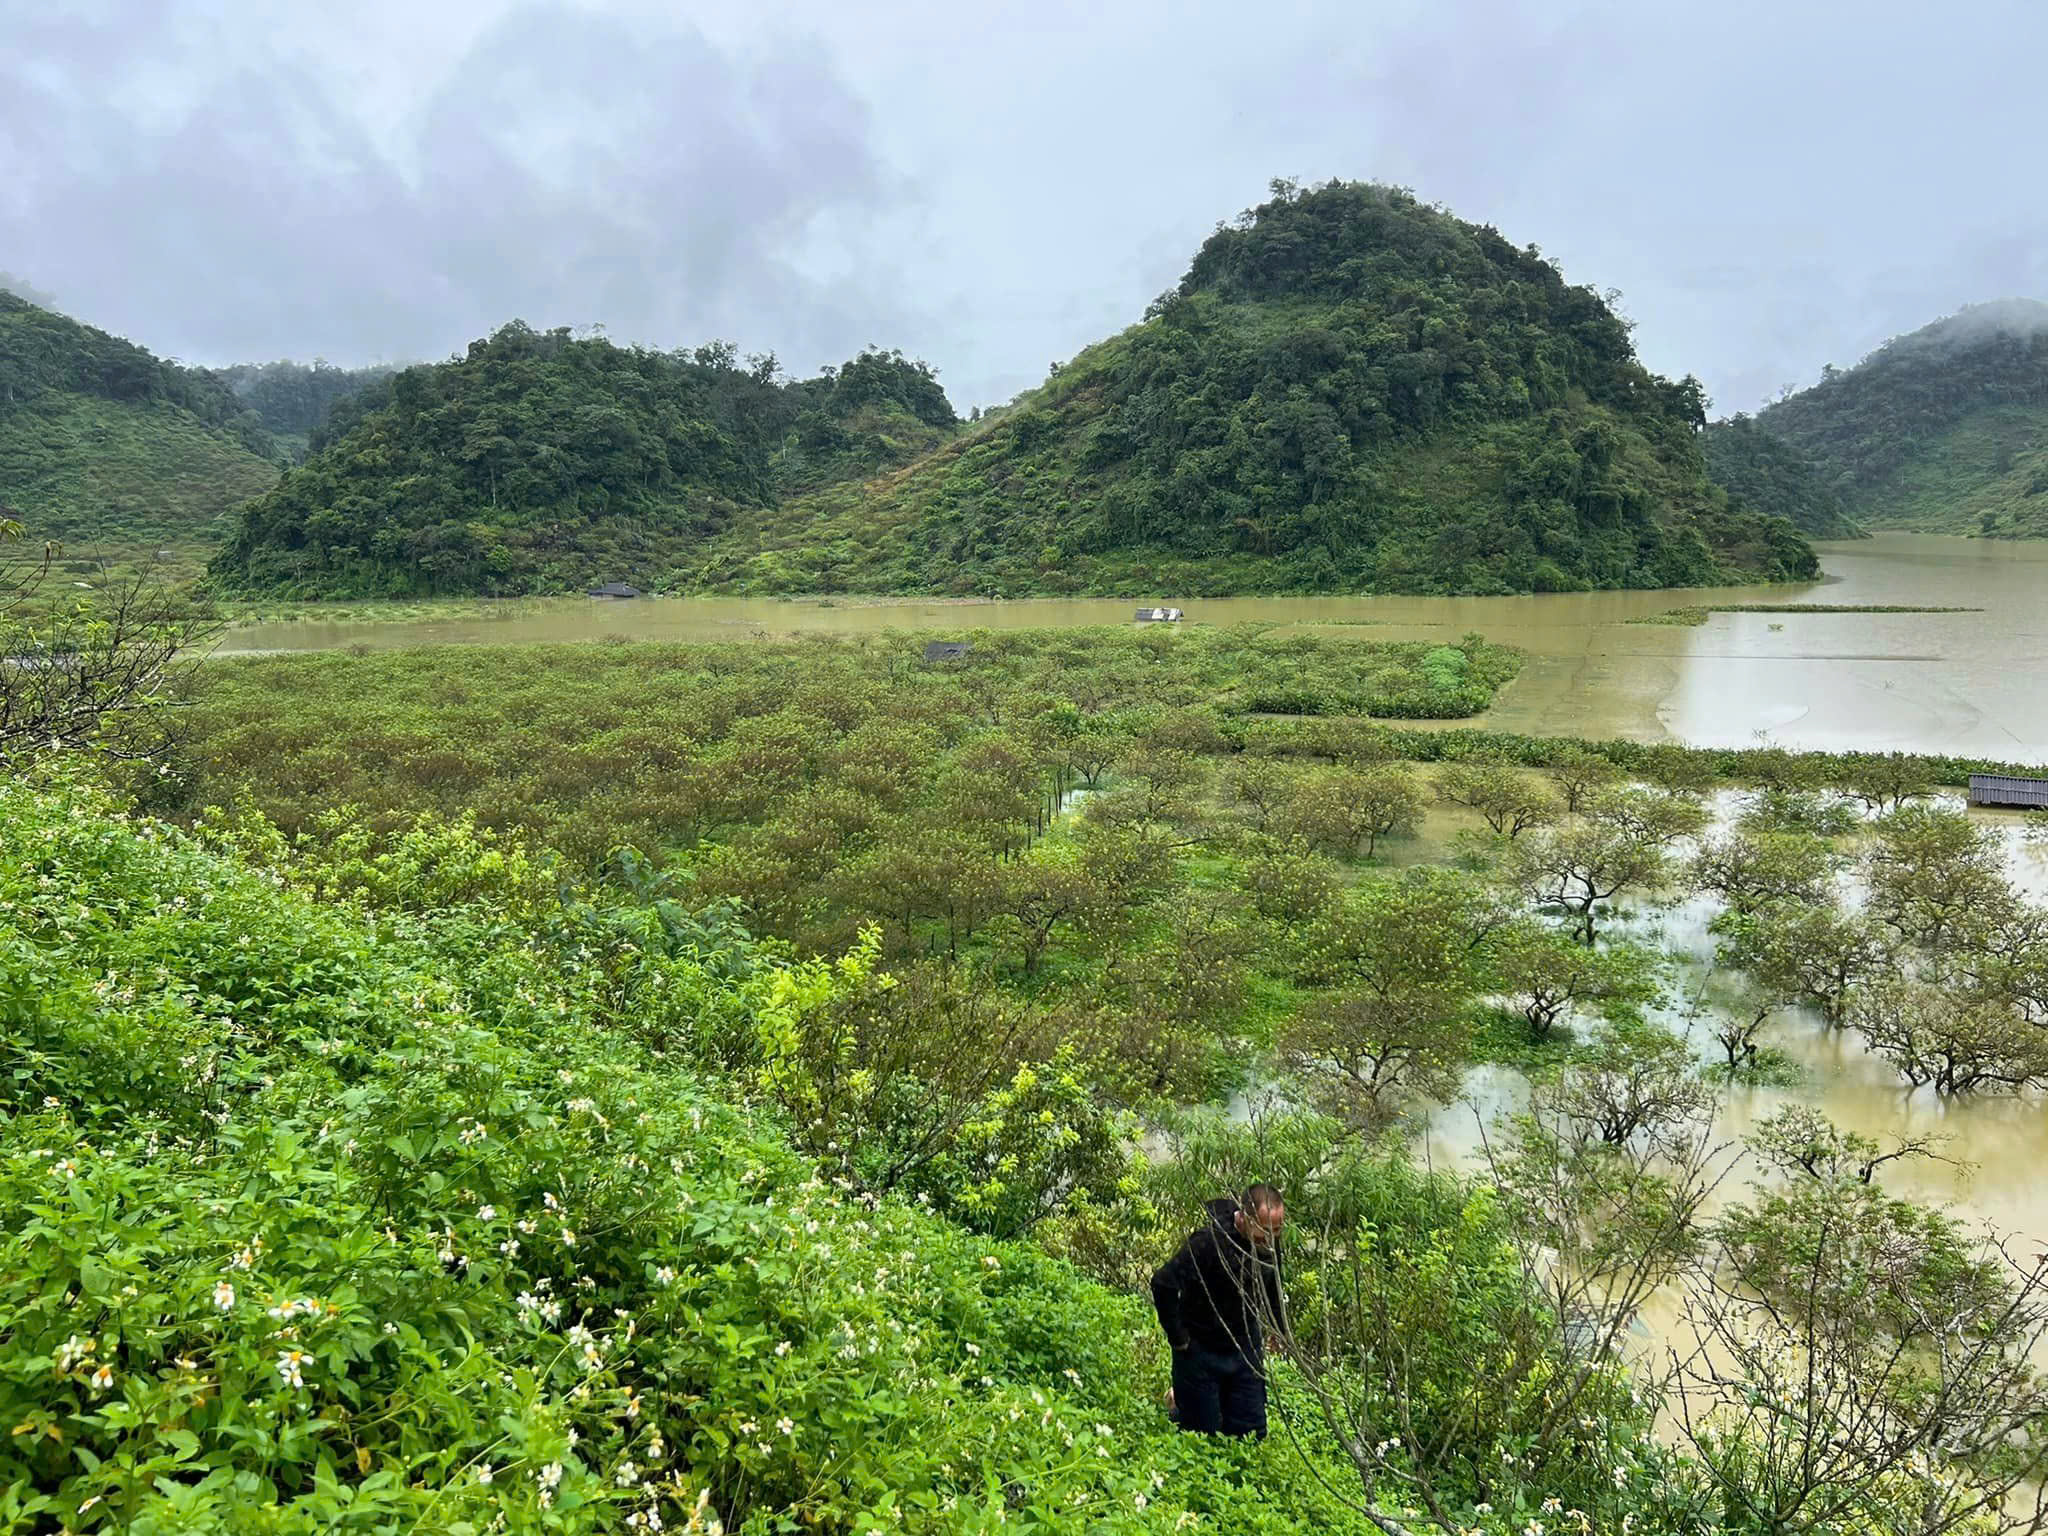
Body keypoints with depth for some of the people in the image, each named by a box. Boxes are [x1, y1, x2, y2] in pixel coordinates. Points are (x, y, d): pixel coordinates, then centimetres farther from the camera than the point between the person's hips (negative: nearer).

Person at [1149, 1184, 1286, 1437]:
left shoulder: (1269, 1243, -6)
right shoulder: (1210, 1240, -29)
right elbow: (1163, 1284, -33)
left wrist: (1277, 1329, 13)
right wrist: (1178, 1338, -23)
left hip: (1246, 1349, 6)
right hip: (1200, 1349, -6)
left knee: (1252, 1432, 10)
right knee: (1202, 1435, 5)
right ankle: (1177, 1406, 35)